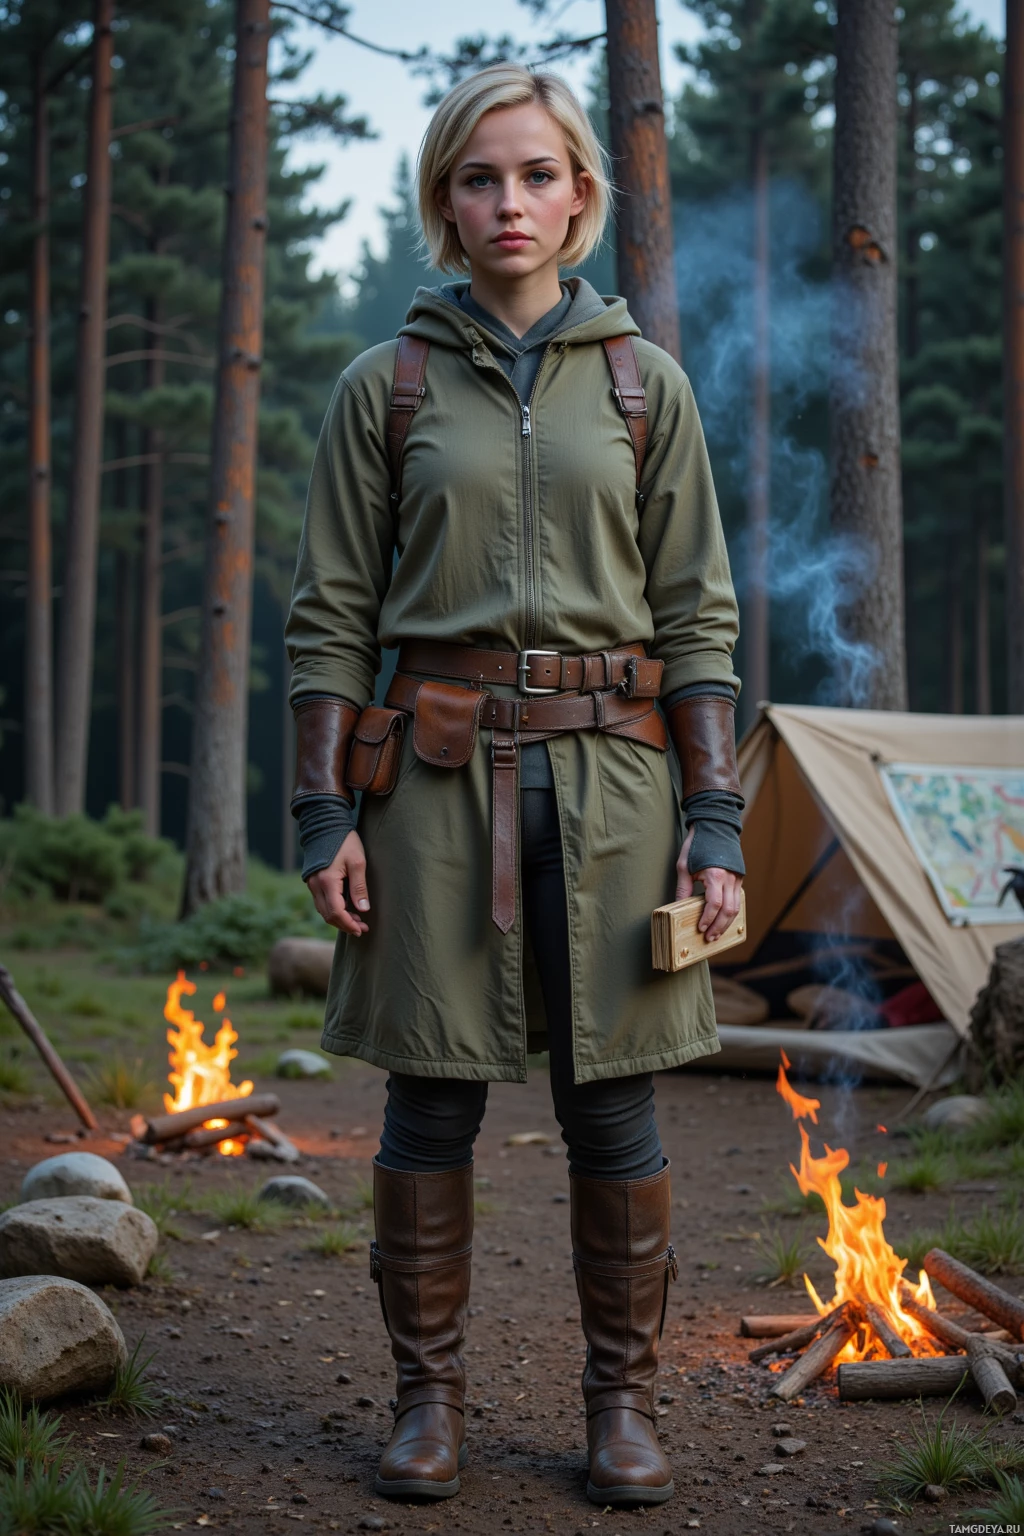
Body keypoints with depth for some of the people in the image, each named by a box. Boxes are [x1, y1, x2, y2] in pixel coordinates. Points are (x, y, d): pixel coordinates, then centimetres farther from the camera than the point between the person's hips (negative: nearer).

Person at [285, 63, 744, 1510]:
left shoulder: (643, 382, 7)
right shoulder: (385, 387, 6)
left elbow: (699, 615, 6)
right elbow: (329, 614, 5)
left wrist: (713, 820, -2)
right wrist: (325, 811, -3)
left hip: (608, 770, 0)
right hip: (441, 777, 0)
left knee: (613, 1105, 3)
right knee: (433, 1099, 4)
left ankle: (625, 1401, 19)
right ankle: (430, 1399, 19)